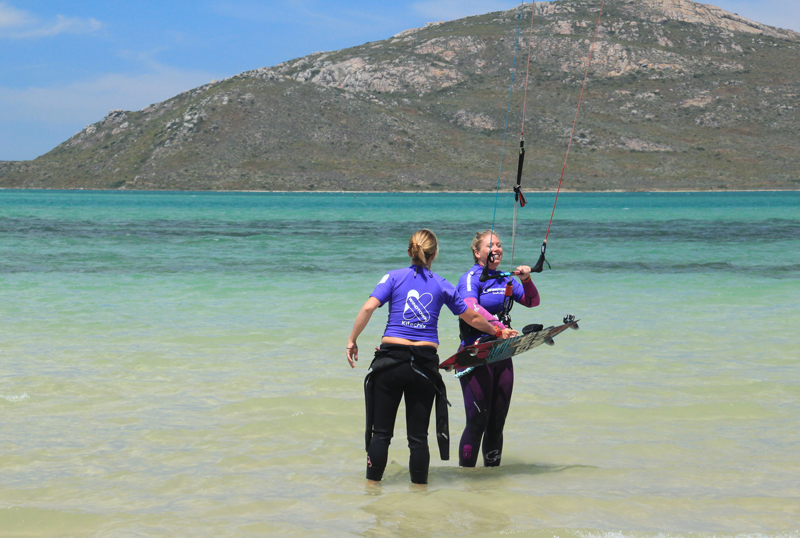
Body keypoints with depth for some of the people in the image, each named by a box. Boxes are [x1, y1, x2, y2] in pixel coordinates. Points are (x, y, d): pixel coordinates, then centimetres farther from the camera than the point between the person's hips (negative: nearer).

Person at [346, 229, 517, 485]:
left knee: (381, 431, 5)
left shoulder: (394, 277, 4)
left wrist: (352, 340, -2)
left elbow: (369, 307, -10)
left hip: (391, 358, -1)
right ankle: (419, 485, 11)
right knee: (418, 435, 7)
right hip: (425, 364, 1)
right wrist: (499, 332, 32)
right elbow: (473, 319, 16)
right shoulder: (442, 285, 8)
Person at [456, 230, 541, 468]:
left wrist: (526, 280, -3)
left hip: (502, 355, 6)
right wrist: (499, 327, -40)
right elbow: (471, 307, -26)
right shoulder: (470, 278, -8)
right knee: (477, 421, -9)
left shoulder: (505, 279, 13)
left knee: (498, 421, 9)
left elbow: (532, 302, 17)